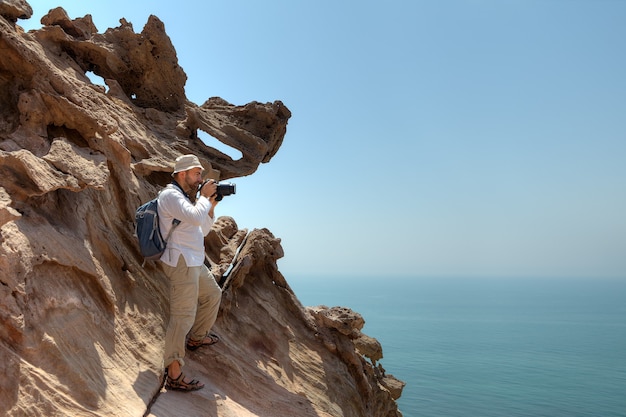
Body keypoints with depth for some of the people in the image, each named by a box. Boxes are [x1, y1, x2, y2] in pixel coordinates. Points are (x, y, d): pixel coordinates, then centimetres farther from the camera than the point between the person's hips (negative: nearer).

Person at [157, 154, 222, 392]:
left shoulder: (183, 198, 20)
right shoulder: (170, 195, -11)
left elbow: (202, 230, 22)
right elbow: (195, 218, -27)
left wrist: (211, 207, 10)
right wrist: (204, 196, -11)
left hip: (194, 263, 11)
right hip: (181, 262, -11)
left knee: (213, 294, 26)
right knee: (183, 316, -13)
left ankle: (197, 338, 42)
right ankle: (174, 375, -11)